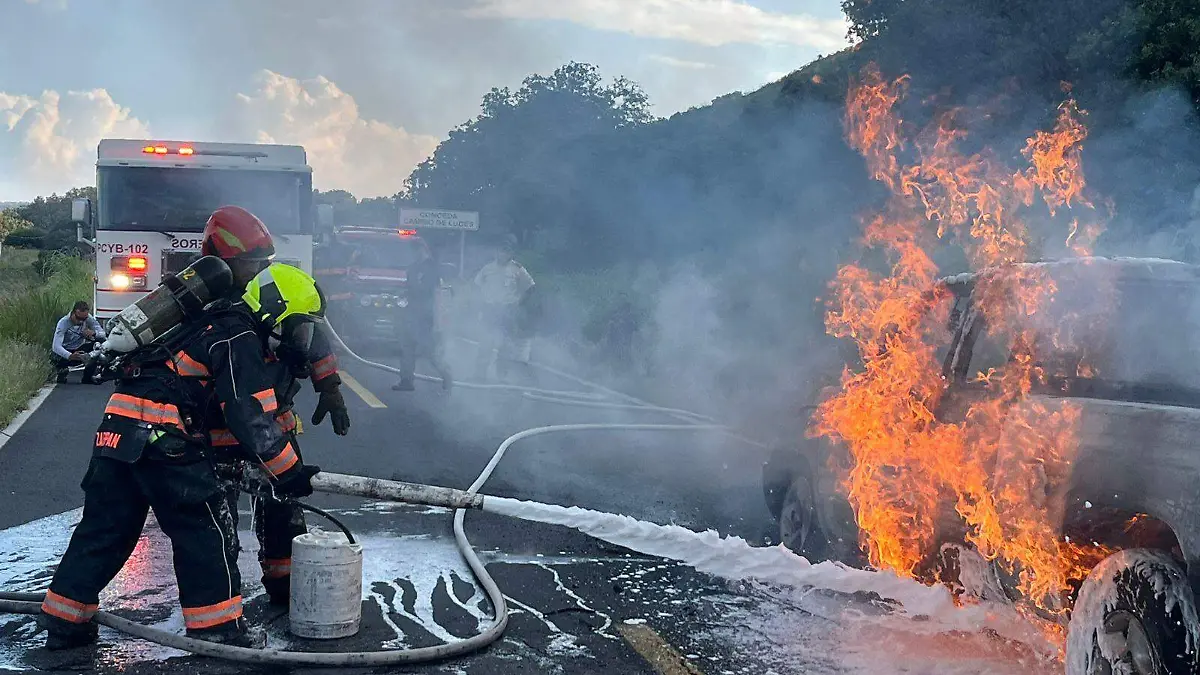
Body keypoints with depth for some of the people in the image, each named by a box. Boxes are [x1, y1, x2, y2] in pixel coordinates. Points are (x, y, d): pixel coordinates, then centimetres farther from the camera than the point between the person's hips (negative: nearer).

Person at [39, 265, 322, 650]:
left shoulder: (214, 323, 25)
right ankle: (218, 631, 4)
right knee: (205, 529, 0)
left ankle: (64, 622, 22)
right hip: (161, 434, -9)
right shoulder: (240, 339, -5)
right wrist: (289, 474, -4)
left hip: (117, 425, 9)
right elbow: (252, 418, -11)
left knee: (105, 528, 15)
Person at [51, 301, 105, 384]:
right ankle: (61, 370, 2)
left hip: (79, 349, 4)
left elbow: (103, 334, -17)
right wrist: (70, 356, -55)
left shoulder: (89, 319, -14)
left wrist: (94, 333, -41)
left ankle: (87, 377, -7)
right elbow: (56, 346, -37)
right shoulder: (64, 322, -25)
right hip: (66, 352, -4)